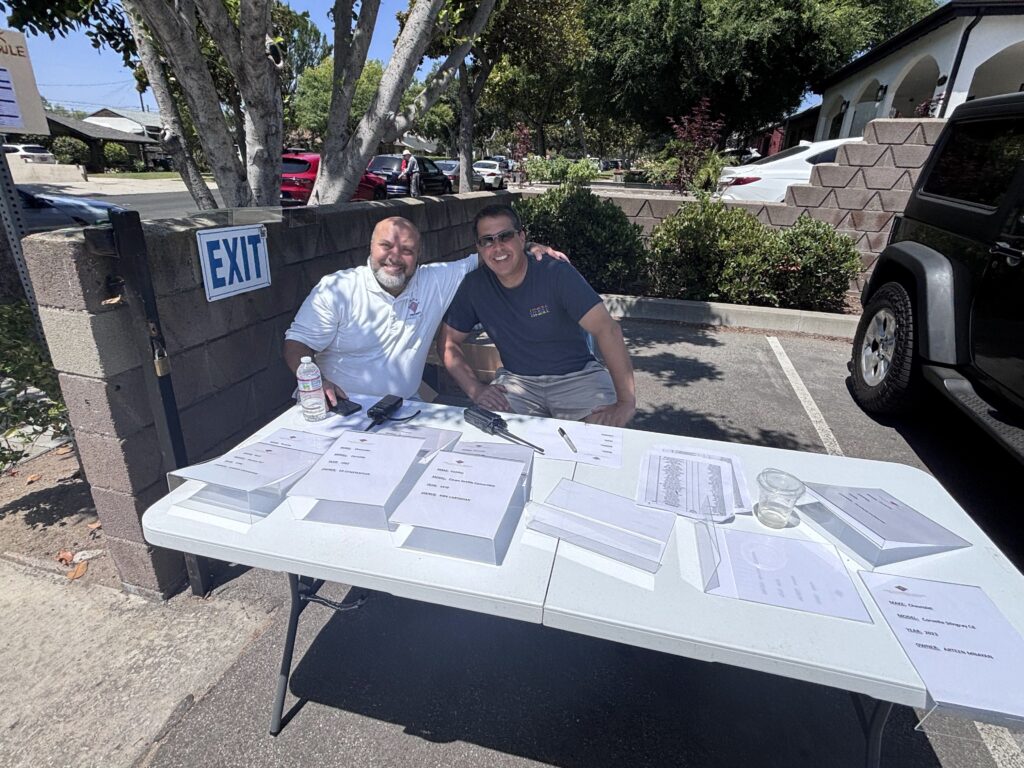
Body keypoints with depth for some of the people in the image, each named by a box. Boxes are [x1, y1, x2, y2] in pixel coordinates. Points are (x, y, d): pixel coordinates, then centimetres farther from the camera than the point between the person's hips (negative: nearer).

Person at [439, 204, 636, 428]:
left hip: (576, 375, -1)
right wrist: (475, 388, -13)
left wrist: (626, 402, -30)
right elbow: (448, 343, 4)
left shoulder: (557, 274, -14)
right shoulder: (474, 286, -3)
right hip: (517, 379, 2)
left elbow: (607, 329, -22)